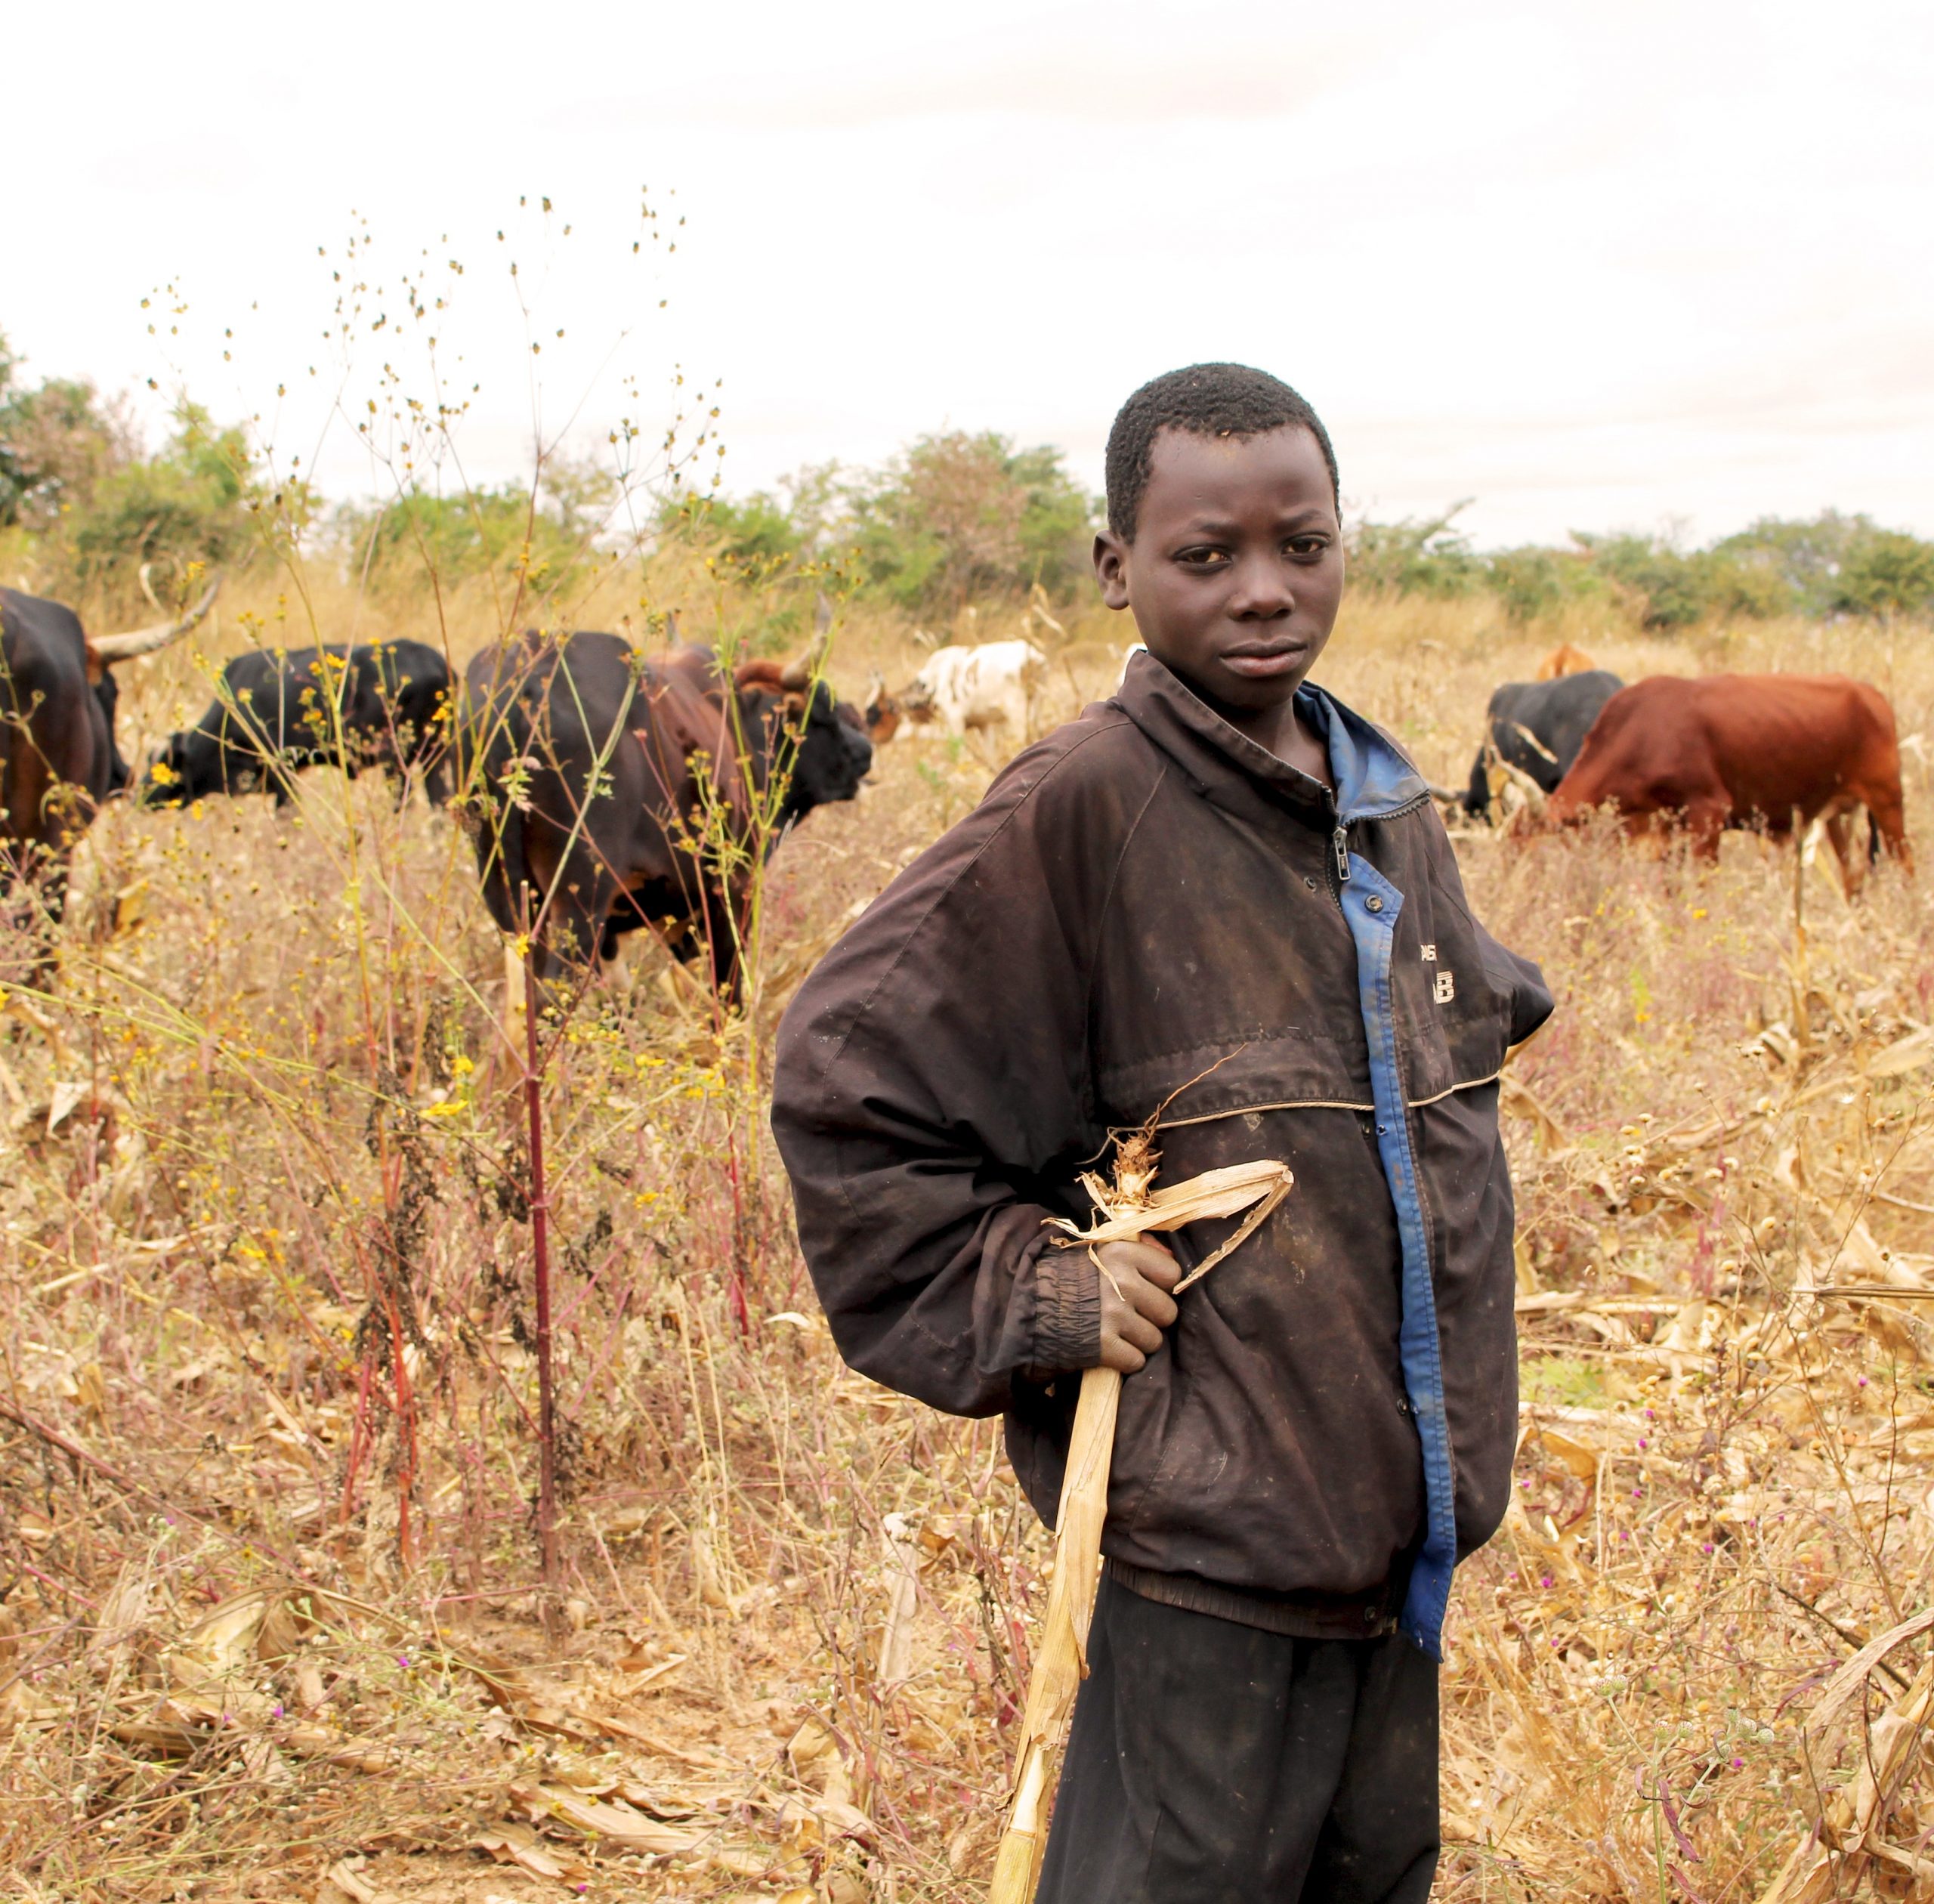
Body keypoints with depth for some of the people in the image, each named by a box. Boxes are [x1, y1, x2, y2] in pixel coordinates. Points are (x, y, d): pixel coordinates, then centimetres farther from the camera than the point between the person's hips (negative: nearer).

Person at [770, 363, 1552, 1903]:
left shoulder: (1392, 808, 8)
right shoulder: (1082, 812, -14)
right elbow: (845, 1082, -12)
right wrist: (1022, 1299, -15)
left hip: (1402, 1515, 7)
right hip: (1207, 1527, -7)